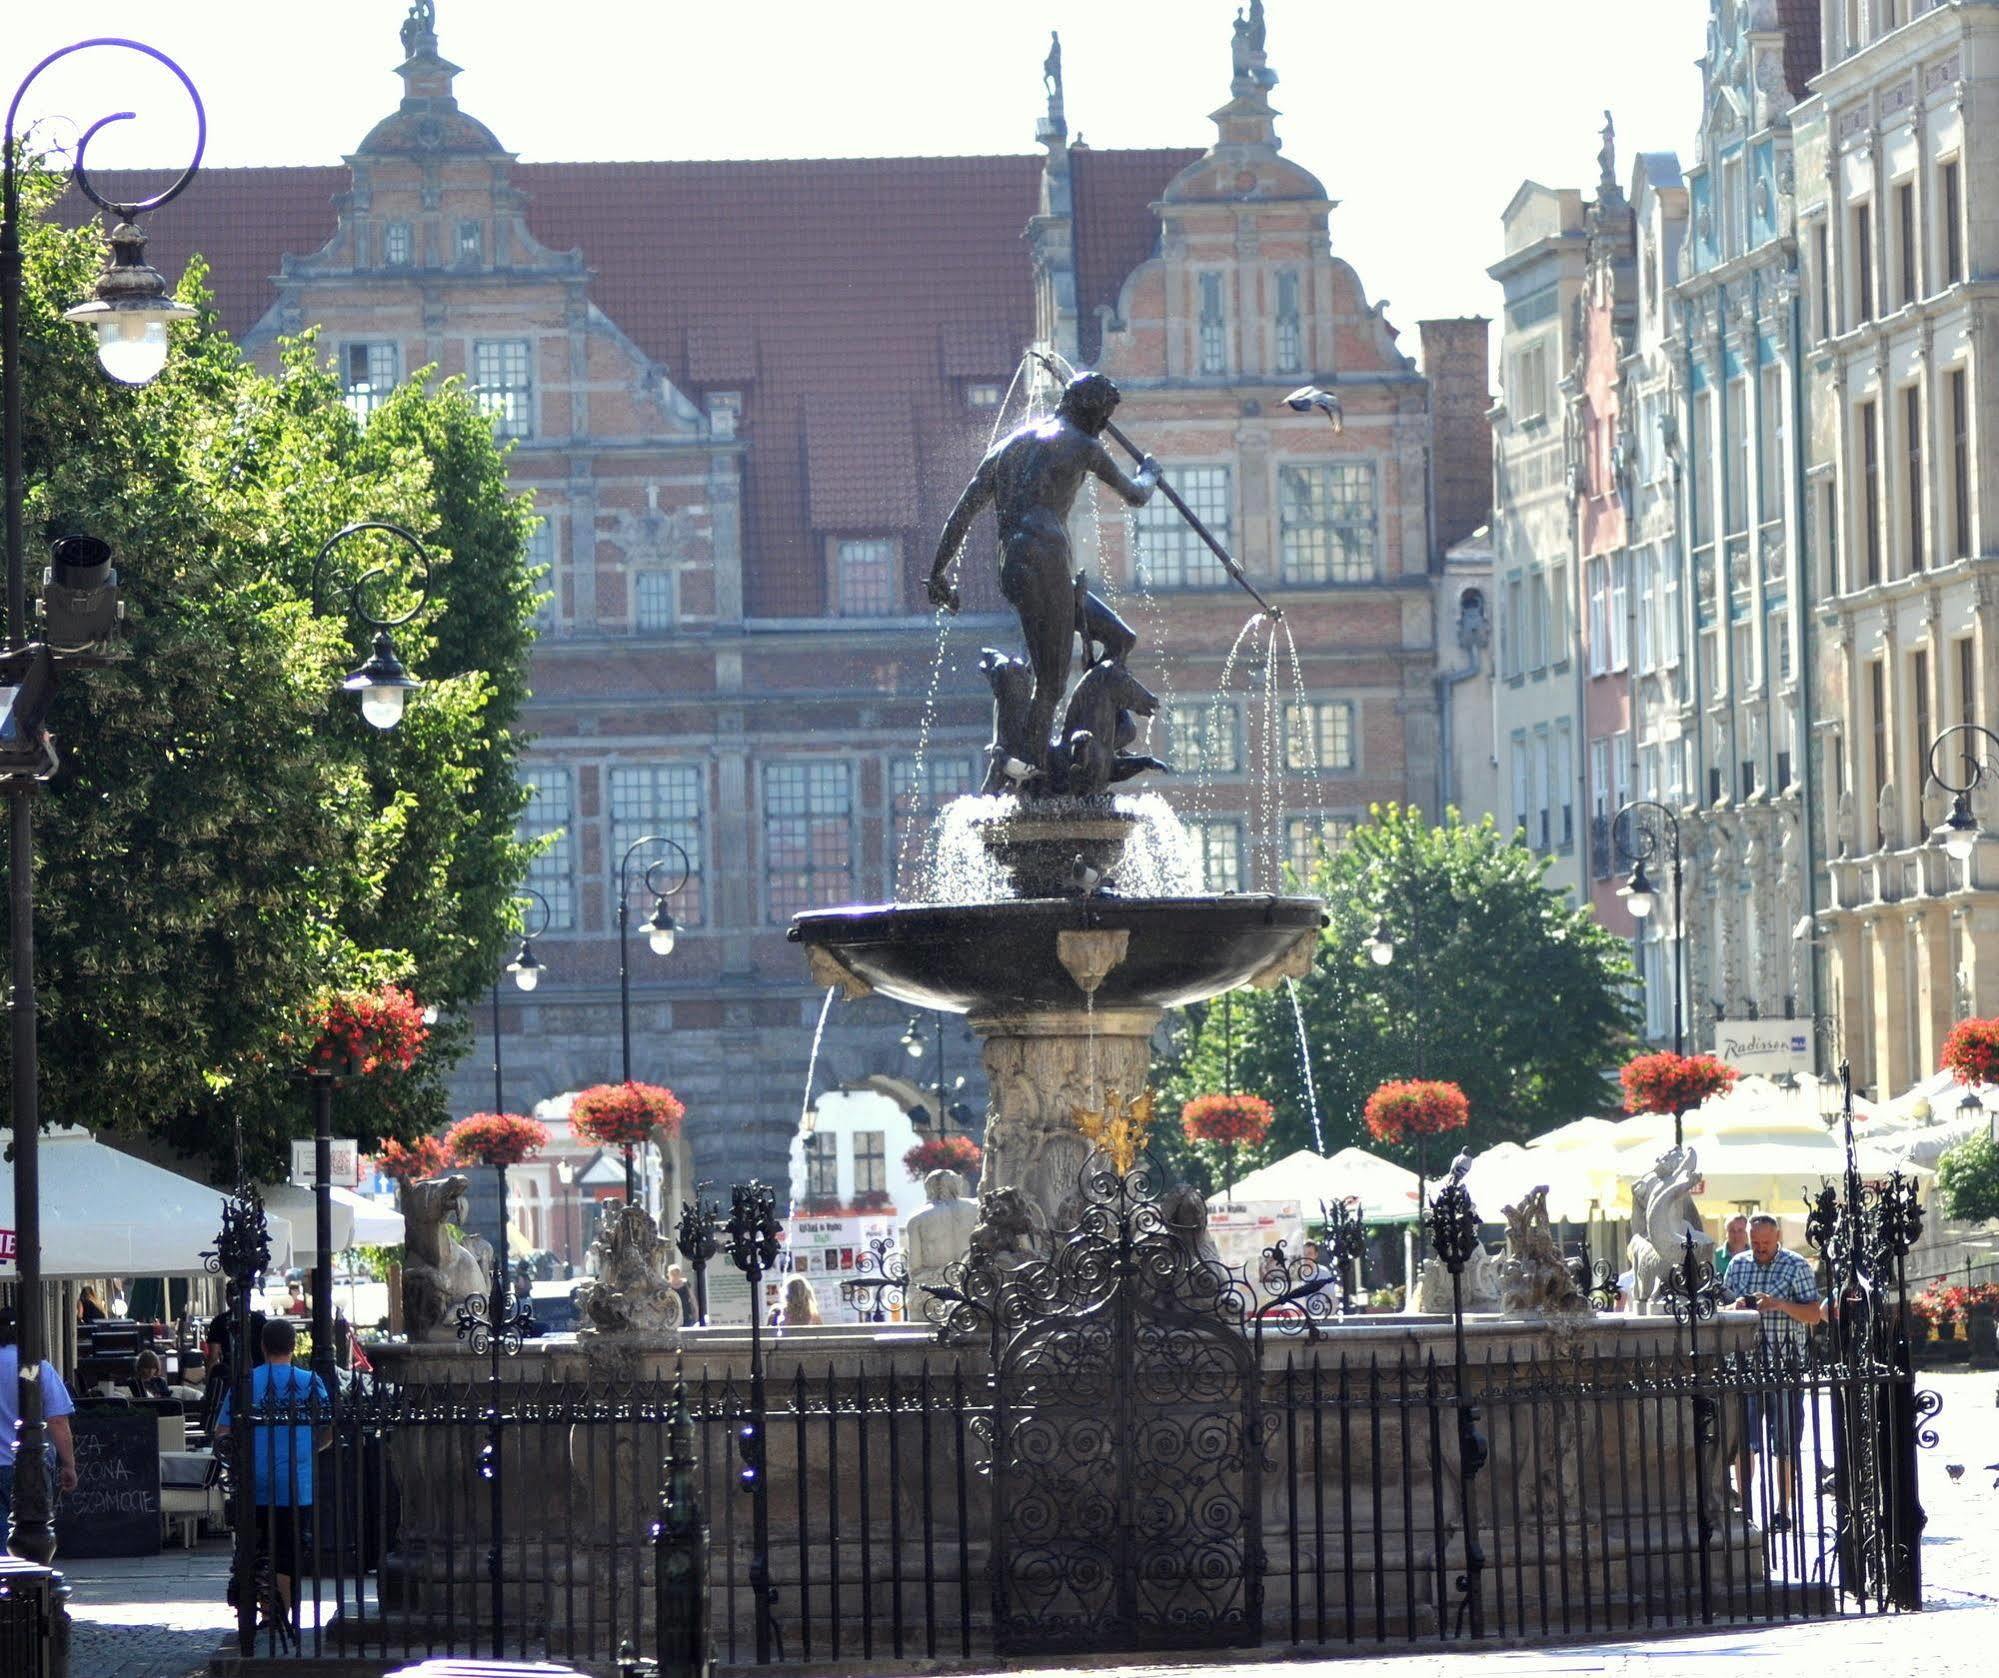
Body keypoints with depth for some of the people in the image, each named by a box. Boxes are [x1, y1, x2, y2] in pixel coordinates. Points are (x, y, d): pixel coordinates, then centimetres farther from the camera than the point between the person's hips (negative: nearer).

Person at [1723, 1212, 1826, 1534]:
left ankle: (1782, 1511, 9)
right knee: (1743, 1440, -2)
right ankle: (1743, 1506, 3)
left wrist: (1780, 1304, -19)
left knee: (1784, 1445, 2)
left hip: (1785, 1364, -3)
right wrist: (1736, 1307, -6)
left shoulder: (1796, 1266, -1)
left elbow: (1814, 1314, -4)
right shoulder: (1738, 1265, 10)